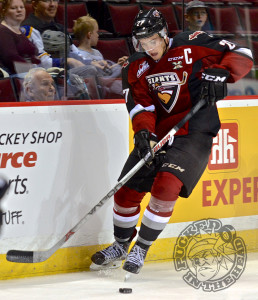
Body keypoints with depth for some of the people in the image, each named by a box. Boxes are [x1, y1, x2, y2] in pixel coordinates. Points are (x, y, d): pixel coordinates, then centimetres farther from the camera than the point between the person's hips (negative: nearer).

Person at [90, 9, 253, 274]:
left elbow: (242, 56, -12)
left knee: (166, 184, -24)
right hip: (157, 133, 5)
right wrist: (143, 132, -26)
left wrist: (219, 72, -31)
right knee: (127, 190, 5)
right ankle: (121, 245, 33)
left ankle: (141, 250, -6)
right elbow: (140, 104, -6)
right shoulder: (135, 67, 3)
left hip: (194, 132, -5)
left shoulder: (191, 46, -12)